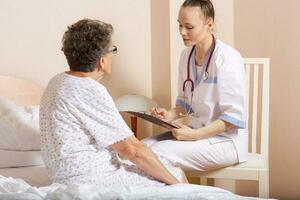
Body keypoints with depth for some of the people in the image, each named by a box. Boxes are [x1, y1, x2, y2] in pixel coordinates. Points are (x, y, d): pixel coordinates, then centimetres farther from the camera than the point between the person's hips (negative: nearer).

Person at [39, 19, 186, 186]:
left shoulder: (59, 81, 6)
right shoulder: (92, 91, -22)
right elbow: (133, 150, -21)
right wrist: (174, 181, -10)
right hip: (91, 181, -9)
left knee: (165, 164, 19)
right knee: (177, 175, 2)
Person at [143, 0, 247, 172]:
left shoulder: (227, 58, -17)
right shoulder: (186, 55, 6)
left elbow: (235, 116, -18)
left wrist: (194, 135, -22)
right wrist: (171, 114, -4)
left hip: (225, 138, -7)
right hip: (195, 131, 7)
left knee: (160, 153, -24)